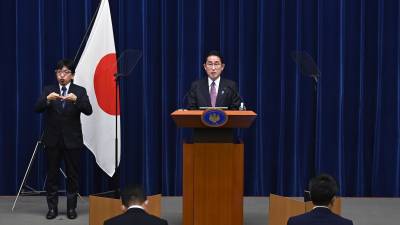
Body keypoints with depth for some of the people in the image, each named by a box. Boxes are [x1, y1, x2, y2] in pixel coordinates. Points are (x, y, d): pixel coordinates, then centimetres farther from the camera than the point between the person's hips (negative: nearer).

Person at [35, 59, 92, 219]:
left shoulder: (79, 91, 1)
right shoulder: (48, 90, 5)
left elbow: (88, 110, -14)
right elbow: (37, 109, -9)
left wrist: (76, 100, -33)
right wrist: (47, 99, -30)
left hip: (72, 140, -1)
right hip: (52, 140, 1)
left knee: (73, 175, 4)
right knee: (52, 175, 4)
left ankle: (71, 208, 13)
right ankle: (52, 208, 12)